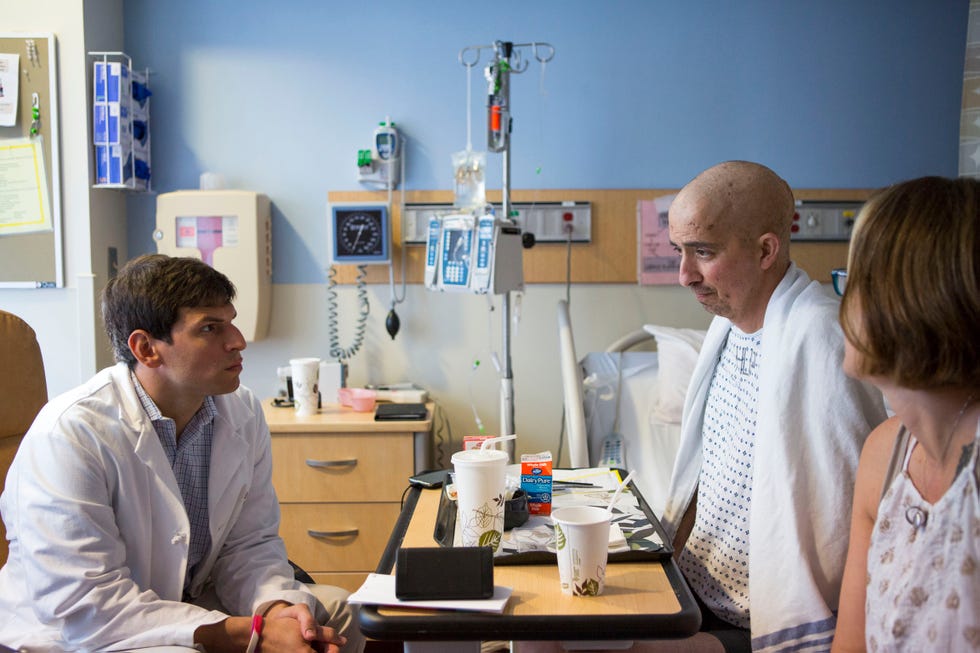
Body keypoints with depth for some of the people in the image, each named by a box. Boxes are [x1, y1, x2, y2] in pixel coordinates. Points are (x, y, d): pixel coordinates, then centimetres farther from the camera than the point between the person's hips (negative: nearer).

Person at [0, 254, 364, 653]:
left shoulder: (243, 413, -3)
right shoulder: (70, 433, -24)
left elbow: (250, 543, 1)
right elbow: (85, 606, -26)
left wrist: (277, 606, -22)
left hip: (186, 606, 6)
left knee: (335, 610, -2)